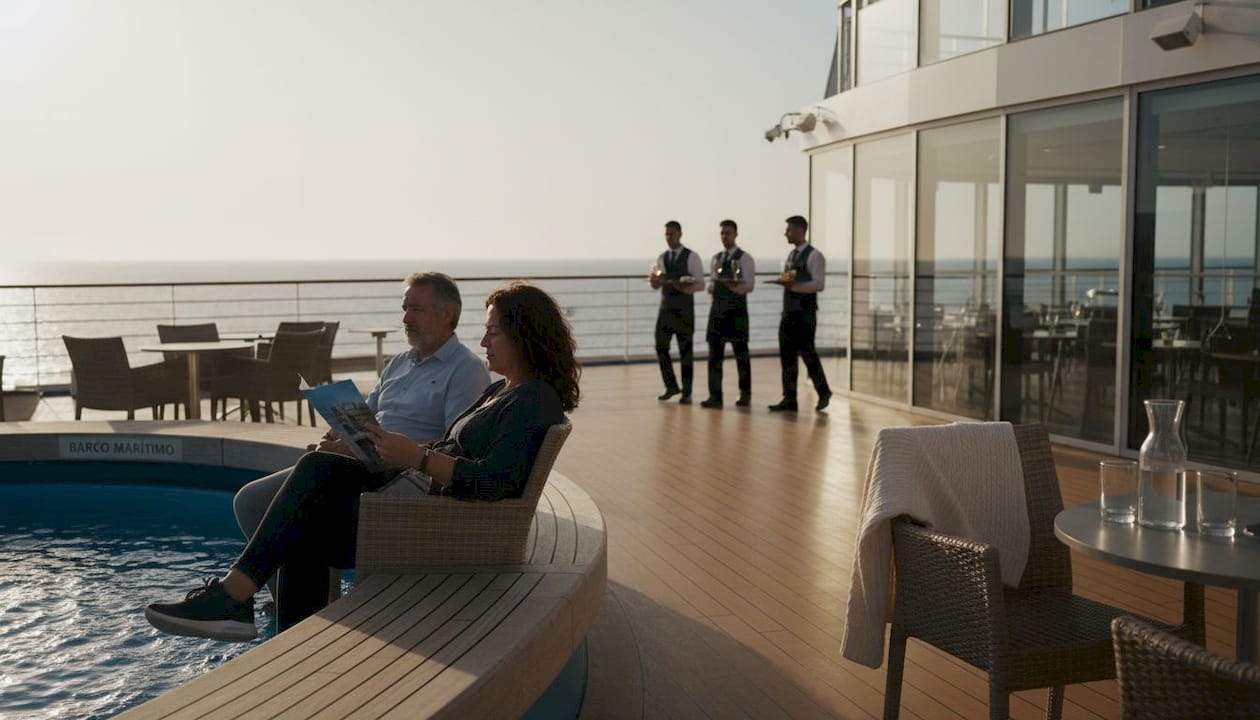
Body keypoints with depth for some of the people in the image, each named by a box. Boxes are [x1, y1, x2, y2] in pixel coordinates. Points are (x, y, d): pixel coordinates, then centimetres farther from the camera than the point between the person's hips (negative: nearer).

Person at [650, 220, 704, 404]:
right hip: (665, 306, 5)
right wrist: (653, 280, -12)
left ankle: (686, 392, 8)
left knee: (685, 349, 1)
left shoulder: (691, 257, -4)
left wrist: (686, 288, -24)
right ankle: (671, 386, 19)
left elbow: (700, 283, -6)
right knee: (661, 347, 3)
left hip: (684, 308, -5)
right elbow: (656, 285, 11)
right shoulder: (662, 258, 11)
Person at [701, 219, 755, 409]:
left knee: (741, 352, 6)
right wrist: (711, 287, -4)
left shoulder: (744, 258, -4)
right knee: (714, 352, 0)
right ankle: (715, 395, 2)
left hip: (736, 309, -5)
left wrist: (732, 286, -26)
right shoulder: (716, 258, 14)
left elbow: (749, 285, -11)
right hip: (717, 308, 5)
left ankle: (745, 394, 19)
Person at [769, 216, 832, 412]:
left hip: (805, 313, -8)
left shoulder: (814, 256, -9)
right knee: (786, 355, 6)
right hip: (788, 312, 8)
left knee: (807, 352, -3)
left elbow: (819, 284, -17)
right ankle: (789, 400, 10)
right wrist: (783, 281, -2)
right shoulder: (791, 255, 17)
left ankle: (823, 392, 16)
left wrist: (794, 285, -25)